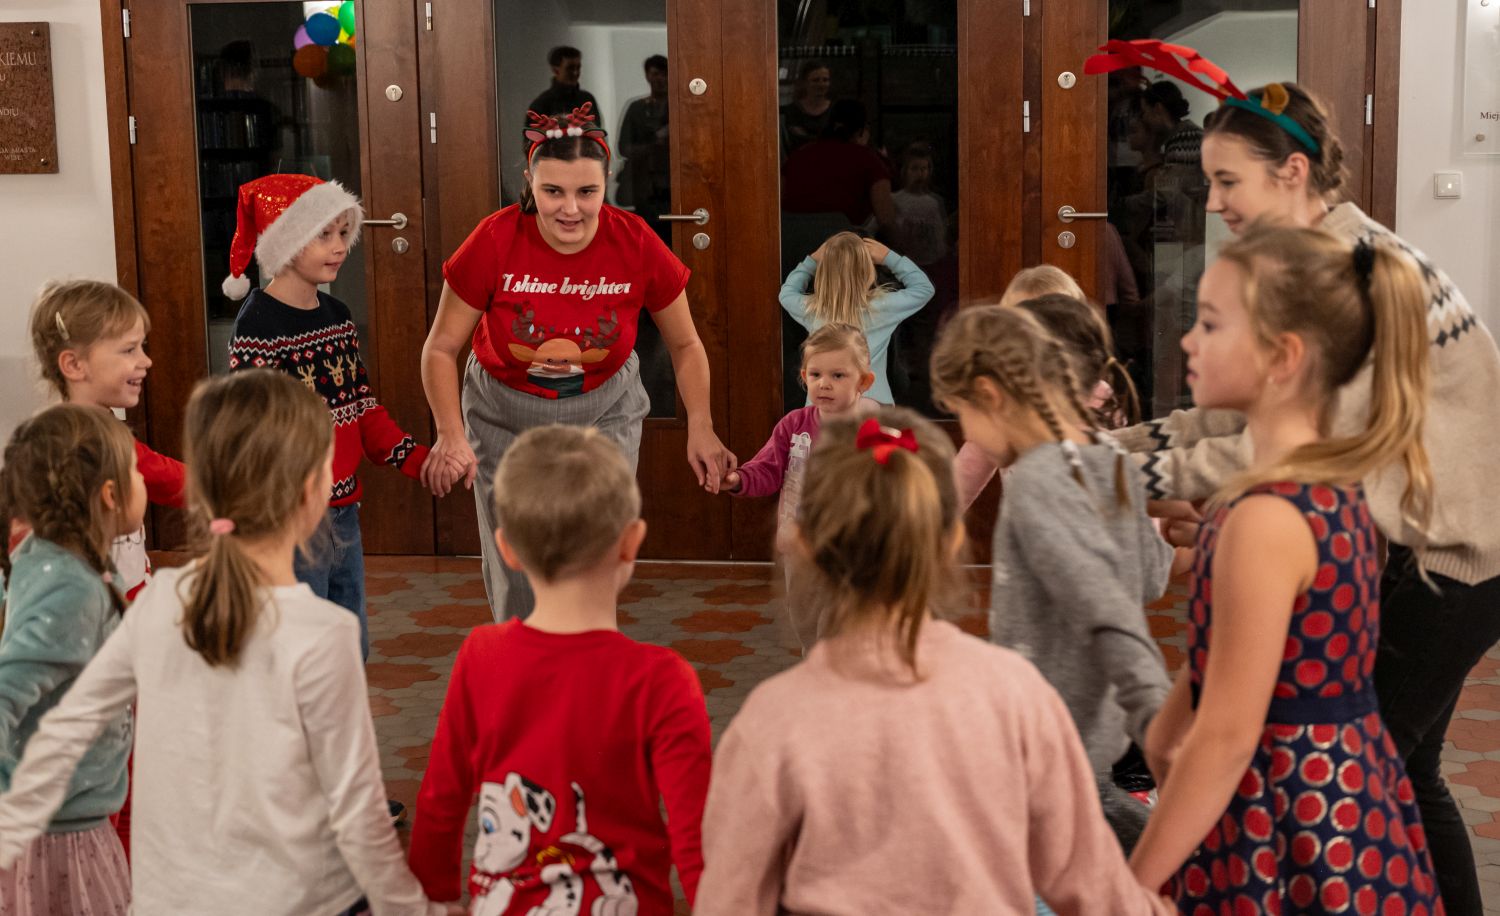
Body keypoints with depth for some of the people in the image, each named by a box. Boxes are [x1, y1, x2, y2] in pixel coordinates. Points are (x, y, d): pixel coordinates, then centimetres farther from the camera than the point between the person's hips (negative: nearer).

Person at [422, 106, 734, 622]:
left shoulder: (637, 245, -18)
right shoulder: (494, 242, -22)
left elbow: (685, 345, -2)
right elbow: (441, 348, -11)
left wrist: (701, 429, -11)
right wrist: (451, 436, -23)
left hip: (604, 413, 0)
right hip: (505, 415, 0)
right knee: (516, 572, 5)